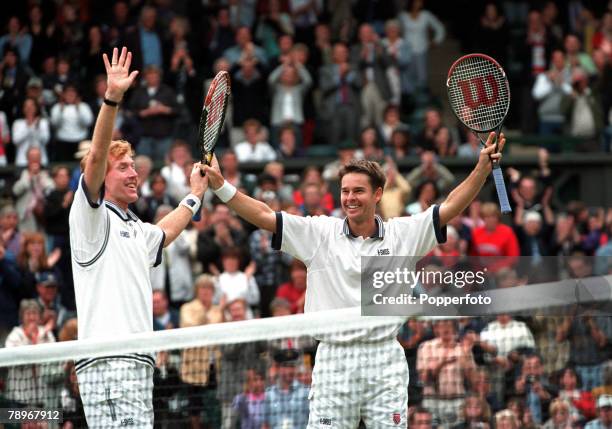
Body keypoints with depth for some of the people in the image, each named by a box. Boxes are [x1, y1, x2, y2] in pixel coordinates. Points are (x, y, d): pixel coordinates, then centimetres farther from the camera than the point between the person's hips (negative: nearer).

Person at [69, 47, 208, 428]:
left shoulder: (133, 228, 26)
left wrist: (195, 196, 58)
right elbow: (96, 156, -15)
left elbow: (163, 234, 50)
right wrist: (112, 99, -23)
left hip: (136, 363, 9)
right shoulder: (91, 216, 1)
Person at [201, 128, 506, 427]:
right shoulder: (320, 233, 5)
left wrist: (483, 168, -10)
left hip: (385, 362, 0)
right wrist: (220, 186, -9)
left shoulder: (401, 233, 5)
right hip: (333, 358, 0)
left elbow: (451, 207, 2)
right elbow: (263, 216, 1)